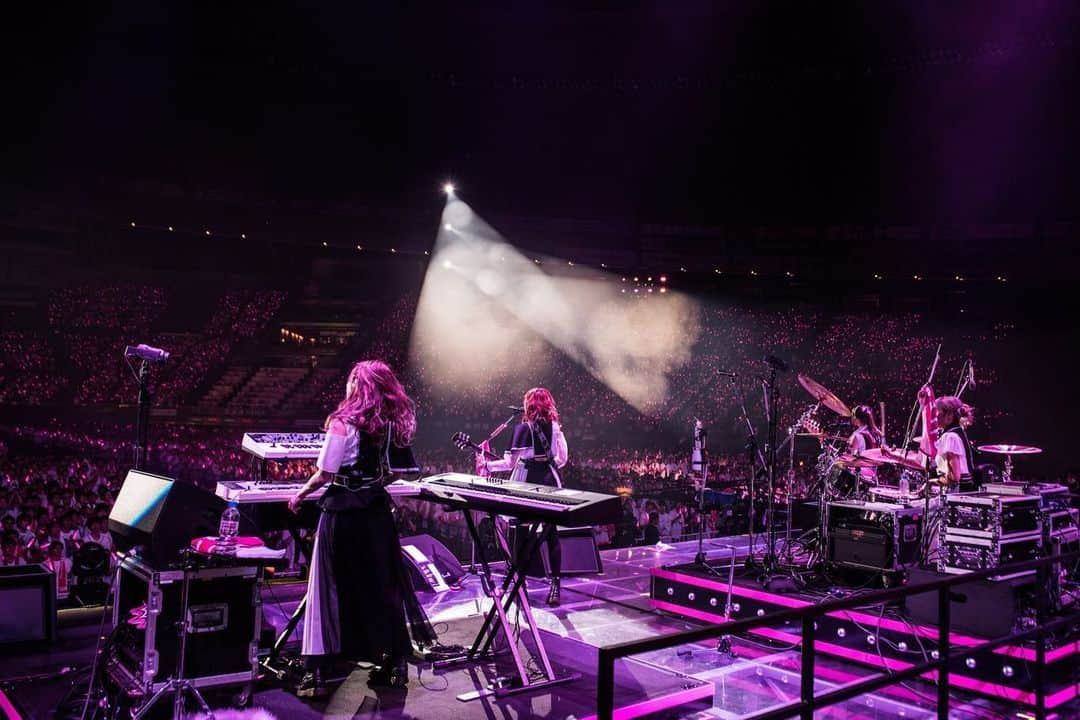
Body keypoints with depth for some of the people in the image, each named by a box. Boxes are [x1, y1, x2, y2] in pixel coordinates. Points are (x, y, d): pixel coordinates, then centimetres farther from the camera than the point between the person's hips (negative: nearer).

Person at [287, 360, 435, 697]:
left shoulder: (342, 422, -13)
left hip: (343, 511, -5)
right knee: (383, 584, 13)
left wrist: (300, 495, 3)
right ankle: (396, 663, 20)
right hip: (378, 510, 5)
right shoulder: (391, 423, 4)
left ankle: (316, 673, 3)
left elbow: (325, 474, -12)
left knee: (331, 587, 1)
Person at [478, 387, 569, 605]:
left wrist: (487, 465, 3)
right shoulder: (555, 428, 4)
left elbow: (510, 463, -9)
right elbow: (561, 459, 7)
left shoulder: (523, 428, -8)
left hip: (527, 483, -3)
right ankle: (555, 585, 7)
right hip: (550, 484, 3)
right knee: (551, 534, 7)